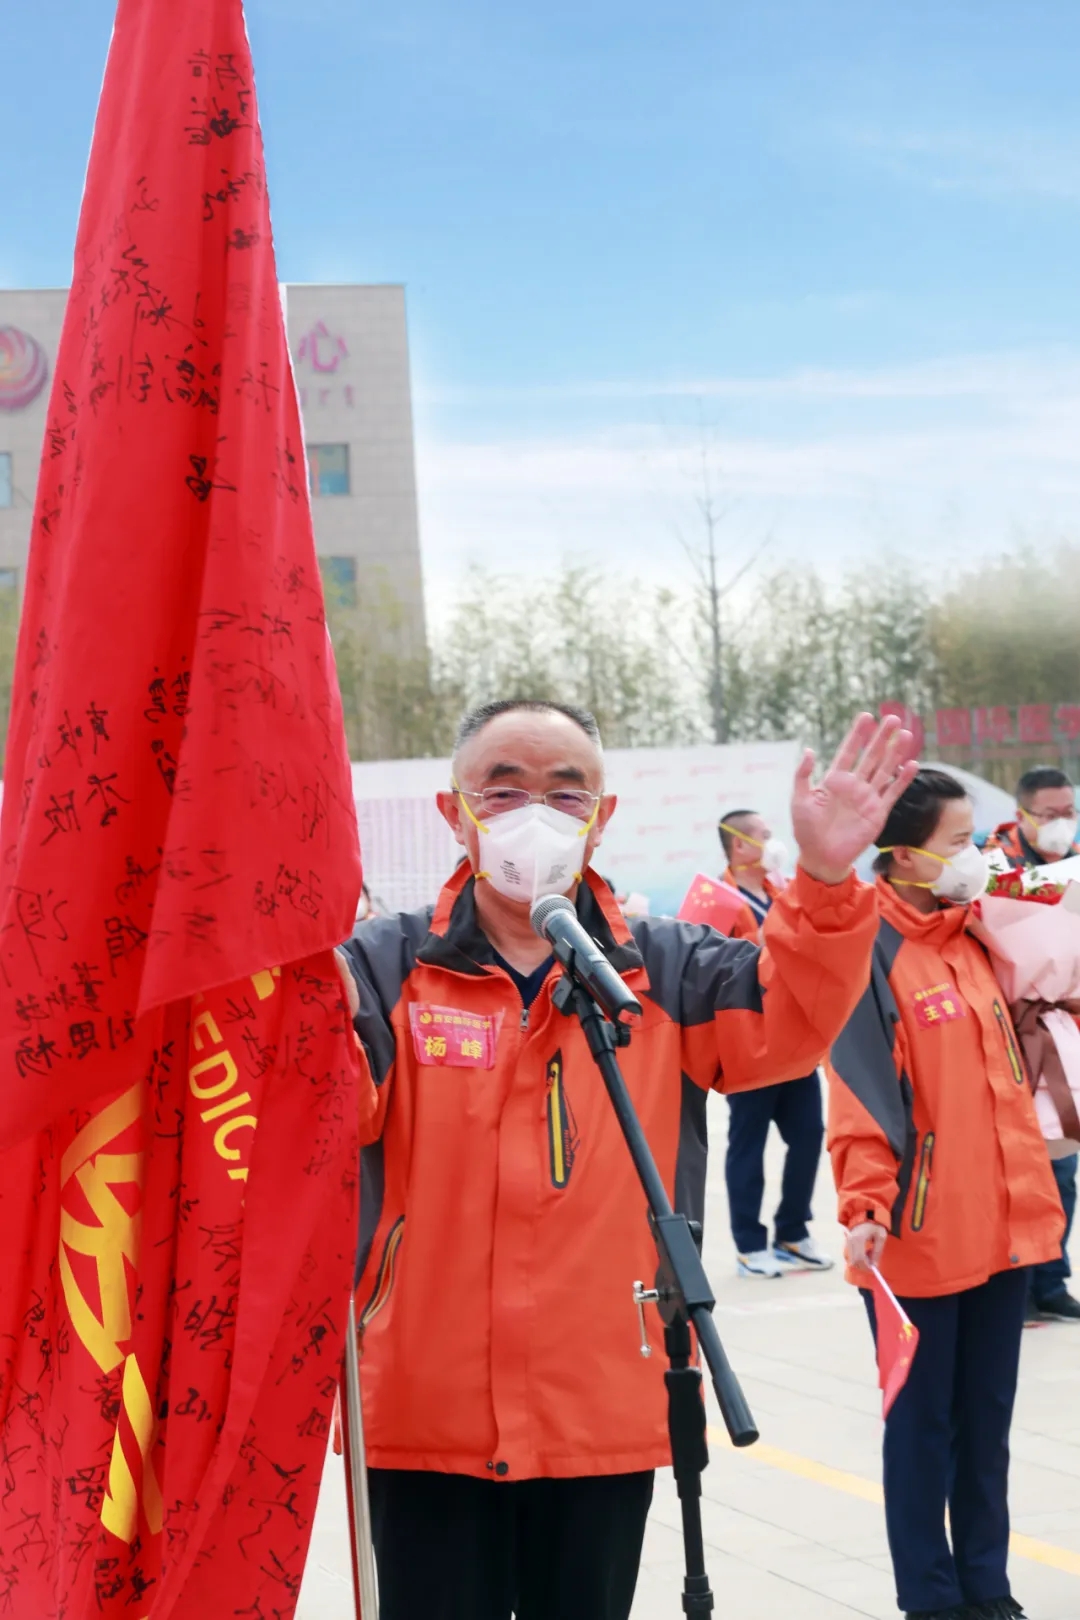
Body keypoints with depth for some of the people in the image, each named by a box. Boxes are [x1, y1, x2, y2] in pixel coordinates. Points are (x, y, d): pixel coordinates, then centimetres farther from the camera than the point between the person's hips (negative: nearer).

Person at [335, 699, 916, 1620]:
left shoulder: (665, 972, 5)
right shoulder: (384, 967, -1)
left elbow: (784, 1026, -10)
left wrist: (824, 886, -28)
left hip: (608, 1410, 2)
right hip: (426, 1412, -2)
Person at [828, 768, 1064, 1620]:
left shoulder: (974, 937, 10)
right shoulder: (868, 950, -13)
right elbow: (860, 1096, -18)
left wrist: (1035, 1190, 16)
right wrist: (867, 1207, -25)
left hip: (1003, 1226, 7)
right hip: (919, 1238, -7)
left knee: (987, 1419, 14)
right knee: (924, 1422, 6)